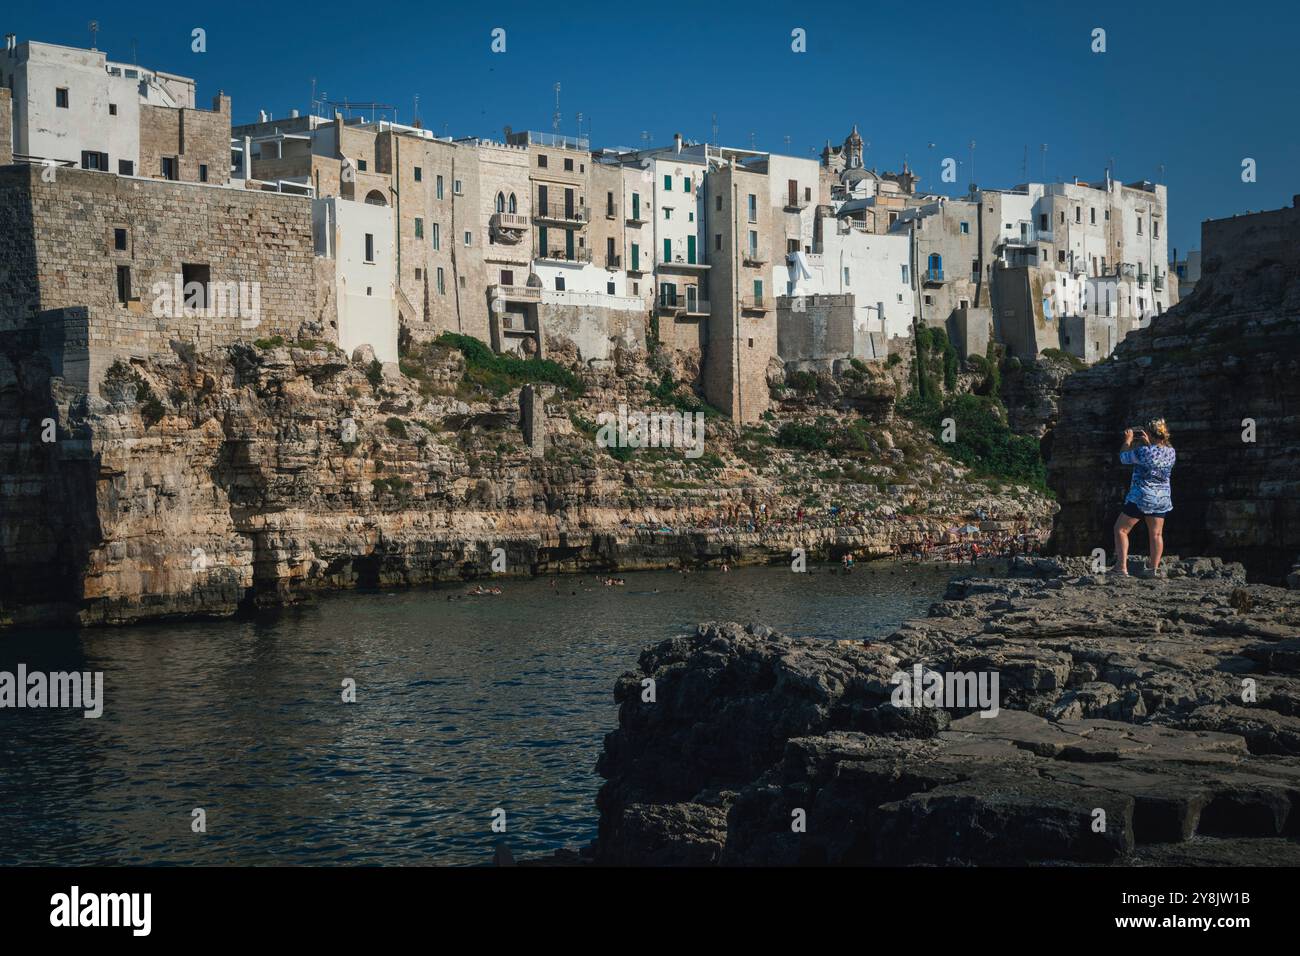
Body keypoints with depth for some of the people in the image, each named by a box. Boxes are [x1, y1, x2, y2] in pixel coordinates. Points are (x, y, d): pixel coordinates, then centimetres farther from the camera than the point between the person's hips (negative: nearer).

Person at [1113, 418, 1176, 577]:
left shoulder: (1144, 451, -20)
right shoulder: (1171, 452, -1)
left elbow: (1124, 457, -5)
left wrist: (1128, 440, 8)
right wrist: (1147, 443, 16)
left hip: (1141, 497, -6)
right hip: (1162, 498, 6)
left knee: (1121, 529, 4)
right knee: (1156, 534, 13)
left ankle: (1122, 566, -2)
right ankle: (1154, 568, 13)